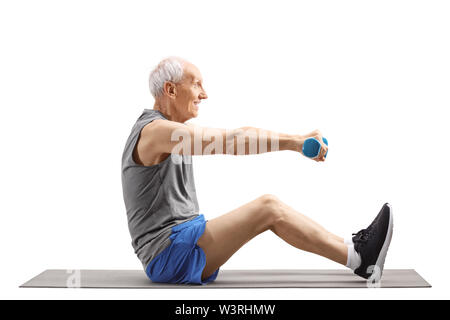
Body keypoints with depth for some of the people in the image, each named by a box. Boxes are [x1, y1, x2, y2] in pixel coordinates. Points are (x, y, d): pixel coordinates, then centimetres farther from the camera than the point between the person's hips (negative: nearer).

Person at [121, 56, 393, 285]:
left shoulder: (174, 130, 16)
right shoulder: (155, 131, -17)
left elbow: (235, 137, 10)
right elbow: (231, 142, -27)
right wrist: (294, 142, -27)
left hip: (183, 242, 10)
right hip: (168, 255, -9)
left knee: (268, 206, 0)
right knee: (268, 208, -18)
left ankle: (352, 248, 2)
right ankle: (359, 259, -12)